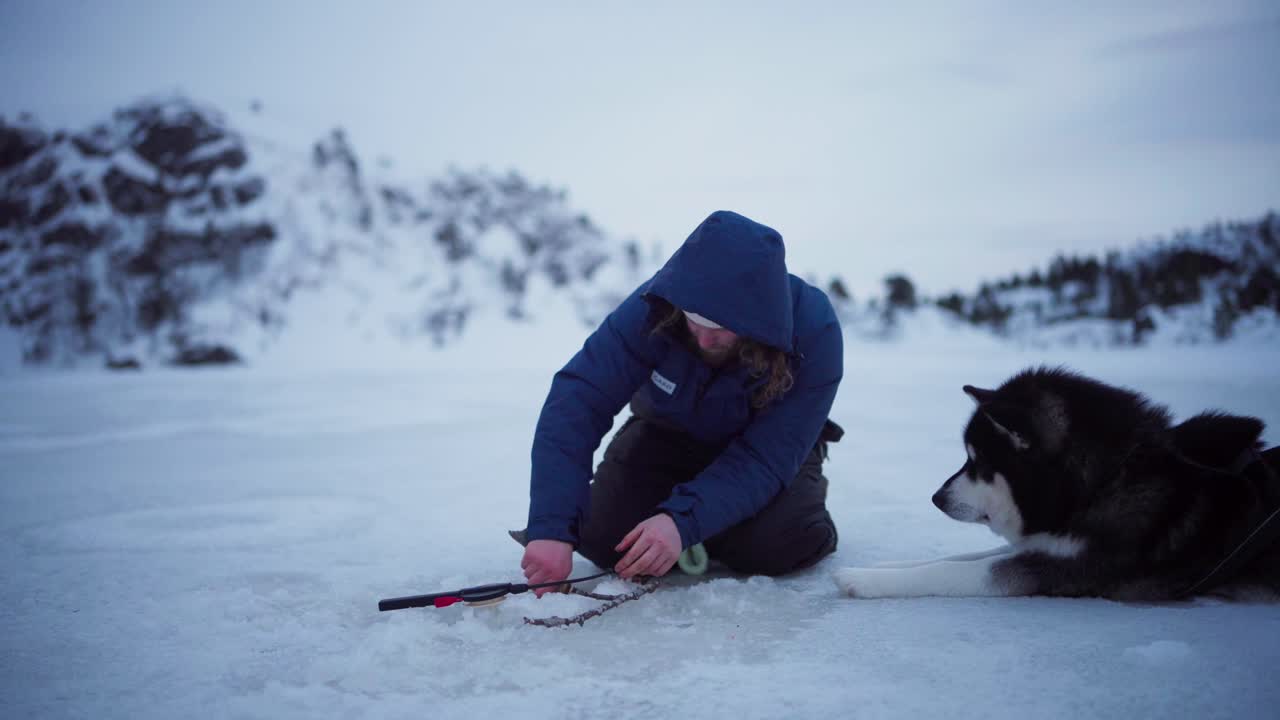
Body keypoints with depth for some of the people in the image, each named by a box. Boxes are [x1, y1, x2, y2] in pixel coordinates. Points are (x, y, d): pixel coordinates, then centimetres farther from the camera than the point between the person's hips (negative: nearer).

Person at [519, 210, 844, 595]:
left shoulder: (814, 333, -34)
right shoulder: (652, 307, -32)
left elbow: (767, 457, -34)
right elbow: (577, 401, -37)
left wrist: (684, 521, -49)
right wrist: (551, 528, -48)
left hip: (767, 442, -1)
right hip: (669, 434, 2)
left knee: (775, 545, -29)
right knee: (603, 535, -19)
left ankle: (810, 489, 7)